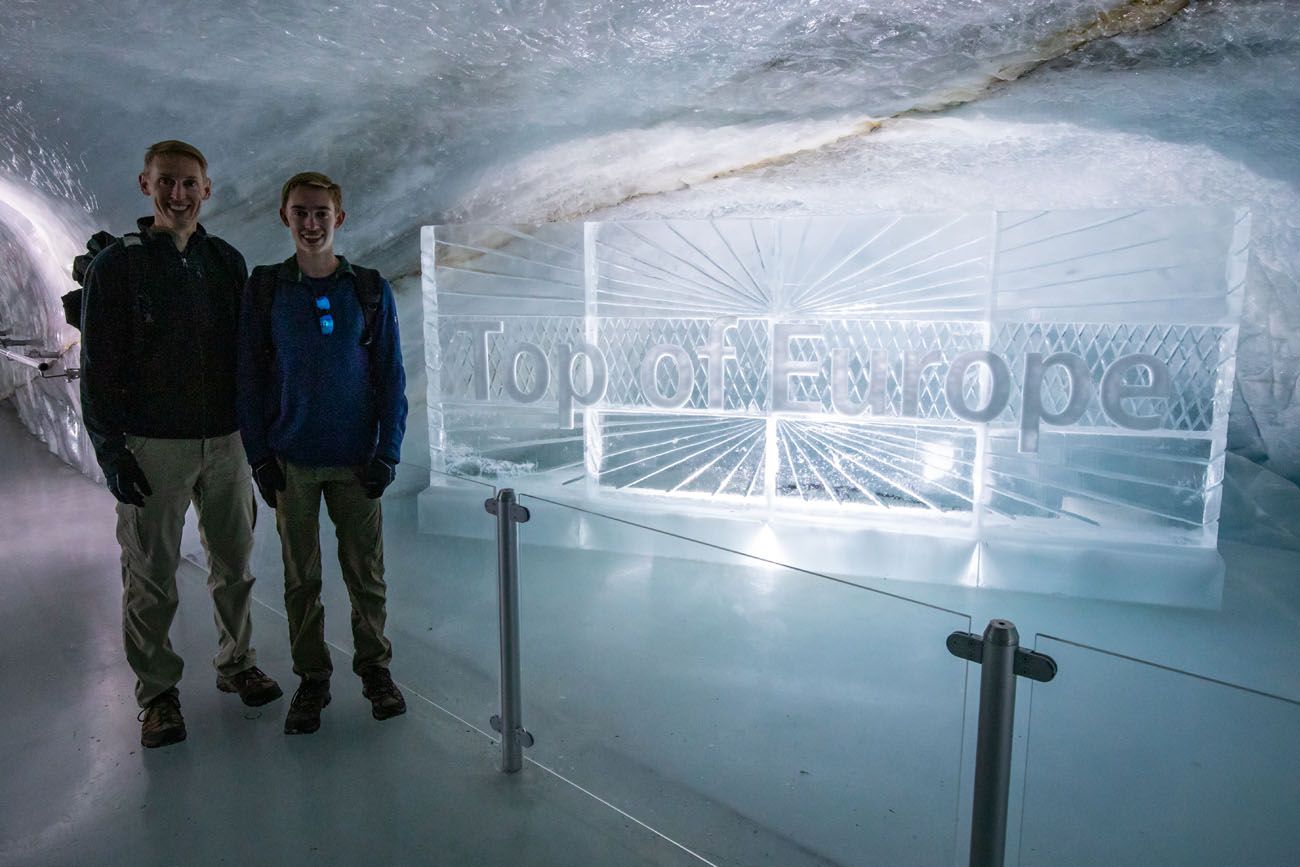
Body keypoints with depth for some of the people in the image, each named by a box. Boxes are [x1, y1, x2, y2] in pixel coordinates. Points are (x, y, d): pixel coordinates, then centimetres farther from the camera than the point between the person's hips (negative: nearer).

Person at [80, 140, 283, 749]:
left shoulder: (228, 262, 8)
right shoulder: (117, 266, -2)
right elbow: (99, 369, -4)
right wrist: (112, 452, -9)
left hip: (225, 441, 3)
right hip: (152, 447, -3)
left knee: (234, 564, 12)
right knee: (151, 578, 5)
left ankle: (235, 663, 30)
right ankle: (157, 691, 20)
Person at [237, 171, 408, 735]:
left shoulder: (370, 290, 1)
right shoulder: (265, 289, 2)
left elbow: (391, 376, 2)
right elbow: (249, 375, 3)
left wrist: (388, 451, -4)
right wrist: (259, 454, -2)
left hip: (356, 459, 0)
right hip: (291, 460, 1)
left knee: (366, 572, 7)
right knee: (300, 578, 9)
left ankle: (374, 670, 24)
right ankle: (312, 679, 24)